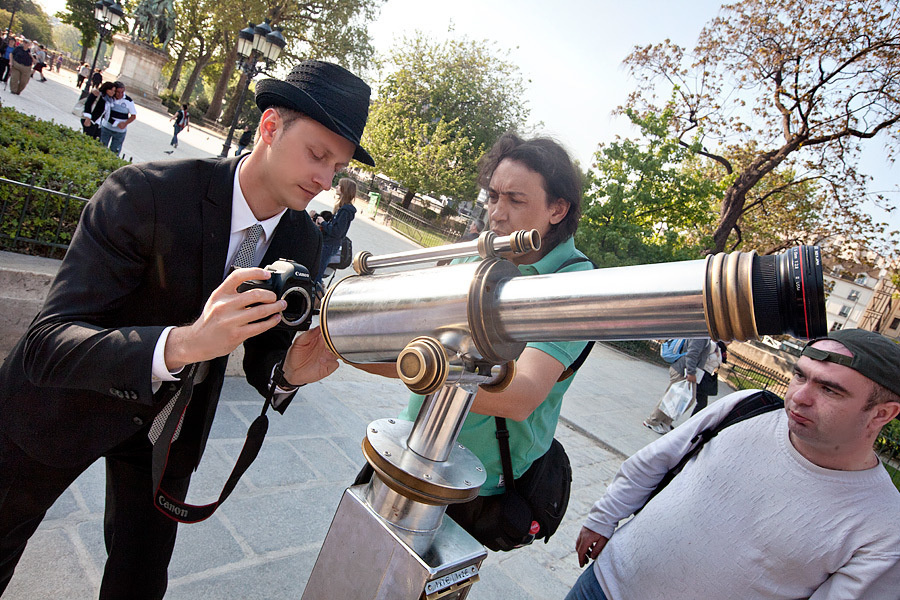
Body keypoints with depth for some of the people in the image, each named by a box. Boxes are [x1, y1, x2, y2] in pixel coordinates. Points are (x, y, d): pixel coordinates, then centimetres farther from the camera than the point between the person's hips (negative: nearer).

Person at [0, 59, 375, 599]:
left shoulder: (304, 242, -13)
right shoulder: (145, 191, -30)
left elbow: (261, 361, -6)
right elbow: (47, 343, -34)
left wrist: (290, 373, -30)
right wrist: (183, 343, -51)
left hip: (171, 426, 4)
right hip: (64, 405, -3)